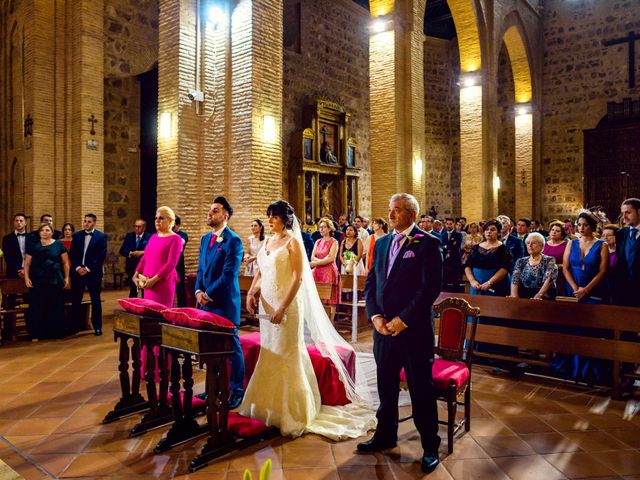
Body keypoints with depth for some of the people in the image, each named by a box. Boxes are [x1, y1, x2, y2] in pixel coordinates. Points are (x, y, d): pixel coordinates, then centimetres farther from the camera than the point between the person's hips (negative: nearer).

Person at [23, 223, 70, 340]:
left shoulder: (58, 244, 5)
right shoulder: (33, 245, 7)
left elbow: (65, 262, 5)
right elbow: (27, 263, 7)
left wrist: (66, 278, 0)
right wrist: (26, 278, -3)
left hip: (55, 280, -1)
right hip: (37, 280, 1)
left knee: (55, 307, 2)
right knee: (37, 307, 1)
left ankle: (55, 332, 11)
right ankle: (36, 333, 10)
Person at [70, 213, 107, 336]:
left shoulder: (101, 236, -2)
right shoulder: (77, 235, 9)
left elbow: (102, 255, -8)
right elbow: (72, 254, 6)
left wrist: (88, 268, -13)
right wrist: (77, 267, -8)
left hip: (93, 272, -3)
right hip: (77, 272, 3)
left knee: (95, 300, 4)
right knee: (75, 300, 6)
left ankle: (97, 327, 11)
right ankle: (76, 325, 18)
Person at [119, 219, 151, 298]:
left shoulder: (149, 237, -4)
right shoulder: (129, 236, 7)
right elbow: (122, 251, 4)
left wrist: (142, 252, -23)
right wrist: (130, 253, -14)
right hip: (132, 267, 3)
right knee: (133, 290, 11)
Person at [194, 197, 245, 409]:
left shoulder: (233, 241, -11)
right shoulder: (205, 238, 13)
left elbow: (228, 275, -16)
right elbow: (201, 268, 16)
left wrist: (209, 294, -12)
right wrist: (198, 291, 1)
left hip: (225, 302, -7)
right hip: (206, 302, 7)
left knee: (231, 346, 3)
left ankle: (237, 390, 15)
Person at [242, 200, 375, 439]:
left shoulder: (292, 242, -8)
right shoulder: (267, 242, 13)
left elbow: (298, 278, -14)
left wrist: (283, 308, -20)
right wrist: (251, 293, -1)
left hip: (287, 305, -7)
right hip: (266, 304, 7)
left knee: (287, 357, 0)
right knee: (269, 355, 13)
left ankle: (292, 412, 14)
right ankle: (271, 406, 29)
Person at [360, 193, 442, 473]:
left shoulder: (428, 244, -8)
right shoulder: (381, 243, 11)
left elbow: (431, 287, -15)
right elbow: (371, 282, 11)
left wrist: (403, 319, -16)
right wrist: (374, 316, -3)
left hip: (414, 329, -5)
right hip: (383, 328, 6)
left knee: (421, 390, 7)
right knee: (386, 386, 18)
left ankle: (430, 447, 25)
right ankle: (385, 436, 37)